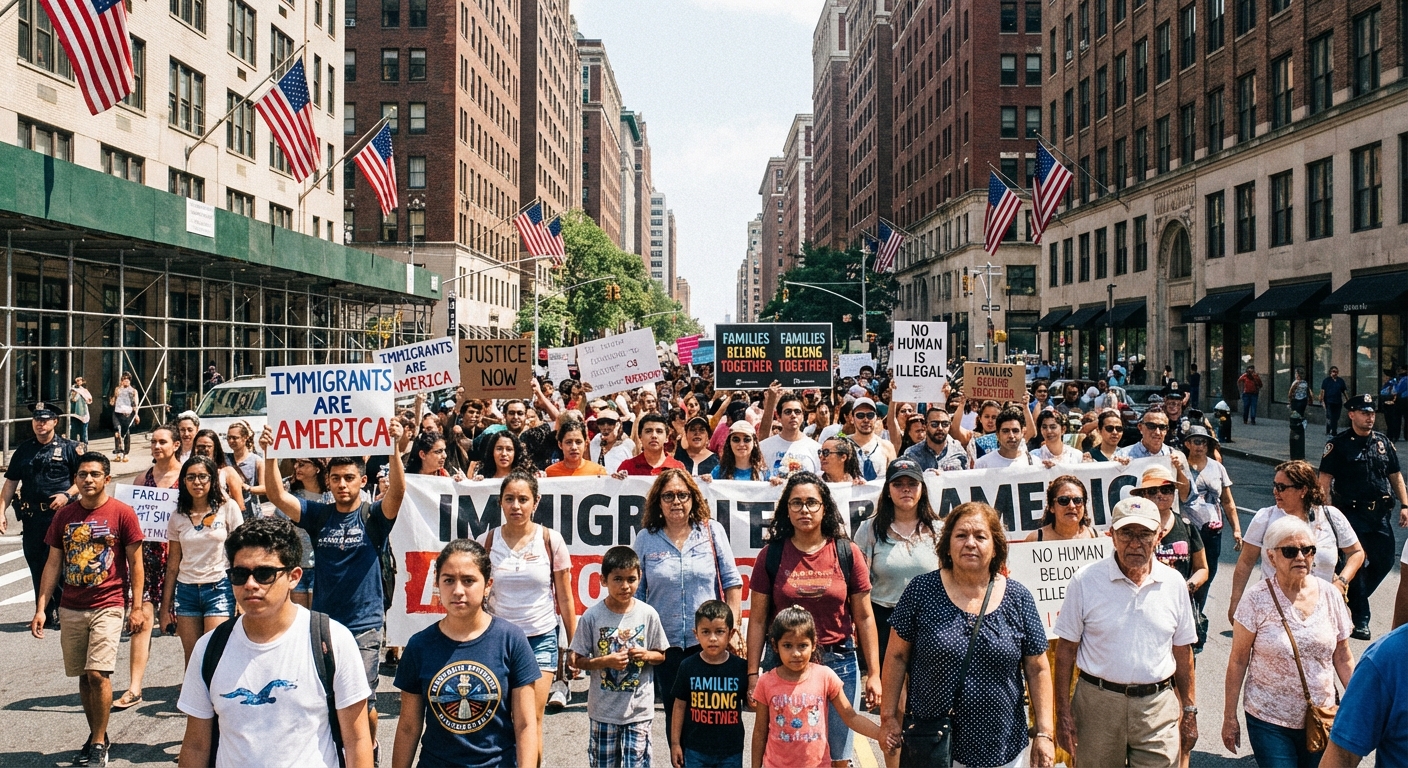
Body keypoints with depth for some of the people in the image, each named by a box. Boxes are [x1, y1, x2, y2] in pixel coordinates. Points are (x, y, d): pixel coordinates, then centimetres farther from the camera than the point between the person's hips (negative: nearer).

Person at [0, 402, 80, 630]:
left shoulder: (68, 448, 1)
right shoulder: (23, 450, 12)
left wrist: (67, 495, -14)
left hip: (59, 516, -4)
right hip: (31, 517, 4)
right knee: (36, 567, 8)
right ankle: (46, 615, 18)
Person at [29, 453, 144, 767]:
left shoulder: (122, 513, -5)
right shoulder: (64, 514, 6)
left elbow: (135, 562, -3)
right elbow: (53, 564, 9)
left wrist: (137, 607, -6)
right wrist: (41, 608, 3)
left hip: (107, 607, -4)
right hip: (71, 609, 4)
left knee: (98, 673, -12)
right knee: (83, 676, 10)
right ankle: (96, 735, 26)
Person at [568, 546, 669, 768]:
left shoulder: (648, 614, -5)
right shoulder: (592, 616, -7)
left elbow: (661, 655, 6)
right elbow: (577, 660, -2)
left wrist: (646, 655, -15)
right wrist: (605, 661, -17)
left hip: (639, 708, 0)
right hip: (604, 707, 0)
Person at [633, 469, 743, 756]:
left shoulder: (713, 531, 0)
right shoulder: (645, 539, 2)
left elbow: (731, 581, 2)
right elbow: (636, 593, 5)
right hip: (667, 643, 1)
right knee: (675, 713, 12)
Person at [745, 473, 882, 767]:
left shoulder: (847, 553, -1)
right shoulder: (771, 555, -1)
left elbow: (864, 617, 2)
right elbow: (757, 619, 2)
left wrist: (874, 673, 0)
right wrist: (753, 673, -1)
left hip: (838, 663, 0)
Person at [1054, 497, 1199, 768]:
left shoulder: (1174, 583, 3)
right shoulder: (1085, 580, -6)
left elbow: (1183, 650, 11)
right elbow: (1066, 649, -2)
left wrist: (1190, 711, 11)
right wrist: (1063, 712, -5)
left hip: (1158, 706, 2)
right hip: (1098, 705, -2)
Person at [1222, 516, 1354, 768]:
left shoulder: (1330, 595, -2)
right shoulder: (1256, 600, -12)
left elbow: (1343, 658, 7)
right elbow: (1238, 661, -7)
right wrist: (1229, 716, -5)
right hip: (1269, 721, -3)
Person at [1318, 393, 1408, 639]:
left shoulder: (1384, 443, 11)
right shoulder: (1338, 444, -5)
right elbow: (1324, 480, -8)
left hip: (1380, 514, 5)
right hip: (1352, 514, -5)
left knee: (1385, 560, 5)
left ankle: (1352, 599, 28)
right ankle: (1360, 618, 9)